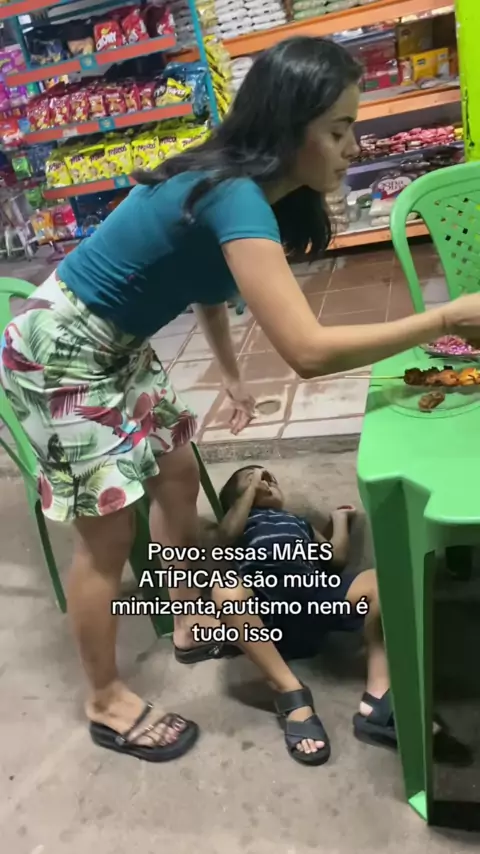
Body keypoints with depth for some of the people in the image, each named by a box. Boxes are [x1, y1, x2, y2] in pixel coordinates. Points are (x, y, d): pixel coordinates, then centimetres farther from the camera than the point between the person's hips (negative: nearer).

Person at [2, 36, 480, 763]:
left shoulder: (235, 184, 0)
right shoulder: (236, 199, -30)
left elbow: (206, 279, 16)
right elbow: (308, 351, -39)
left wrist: (231, 375, 17)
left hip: (116, 346, 9)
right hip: (59, 352, -9)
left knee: (177, 475, 14)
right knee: (108, 530, -2)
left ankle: (192, 622, 35)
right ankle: (107, 704, 19)